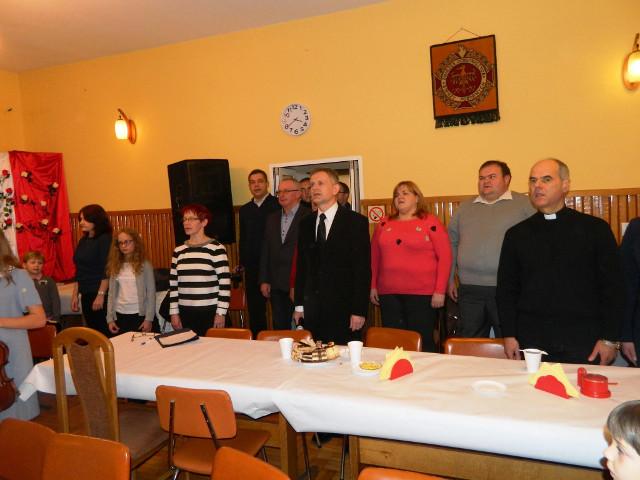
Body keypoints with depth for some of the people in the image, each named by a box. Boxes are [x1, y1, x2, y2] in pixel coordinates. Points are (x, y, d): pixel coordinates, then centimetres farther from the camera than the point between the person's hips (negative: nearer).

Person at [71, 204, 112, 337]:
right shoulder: (83, 241, 13)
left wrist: (101, 295, -19)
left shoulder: (105, 239, -8)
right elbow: (79, 270, 17)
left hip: (100, 294, -7)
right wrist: (75, 294, 14)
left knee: (104, 332, -6)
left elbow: (107, 271, -14)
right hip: (86, 294, 7)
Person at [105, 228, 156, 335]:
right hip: (120, 315, 3)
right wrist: (110, 318, 4)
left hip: (140, 314, -3)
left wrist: (149, 318, -9)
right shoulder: (115, 266, 6)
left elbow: (151, 293, -5)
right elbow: (111, 293, 8)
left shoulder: (145, 265, -4)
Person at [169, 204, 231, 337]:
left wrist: (221, 313, -10)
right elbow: (173, 284, 12)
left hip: (210, 312, -4)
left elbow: (225, 283, -8)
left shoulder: (216, 249, -6)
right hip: (185, 313, 4)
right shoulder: (178, 251, 8)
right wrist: (174, 312, 8)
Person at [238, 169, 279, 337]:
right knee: (254, 312, 12)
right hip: (252, 268, 5)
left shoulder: (278, 205, -4)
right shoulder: (244, 210, 14)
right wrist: (242, 263, 12)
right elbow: (243, 240, 18)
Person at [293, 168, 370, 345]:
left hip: (343, 309, -4)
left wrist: (359, 310, -12)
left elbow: (363, 268, -8)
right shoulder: (305, 223, 11)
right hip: (311, 309, 4)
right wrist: (299, 305, 9)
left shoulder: (356, 222, -4)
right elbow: (301, 266, 13)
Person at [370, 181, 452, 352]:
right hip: (388, 294, 4)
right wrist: (373, 286, 10)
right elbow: (374, 257, 14)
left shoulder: (430, 222, 0)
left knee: (423, 342, 4)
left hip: (422, 294, -3)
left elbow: (445, 257, -3)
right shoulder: (384, 224, 11)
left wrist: (440, 291, -8)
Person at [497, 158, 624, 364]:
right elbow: (506, 289, 8)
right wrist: (509, 335, 1)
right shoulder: (517, 234, 7)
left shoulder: (596, 229, 3)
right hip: (531, 338, 1)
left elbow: (613, 287, 2)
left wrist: (609, 338, -3)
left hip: (582, 339, -1)